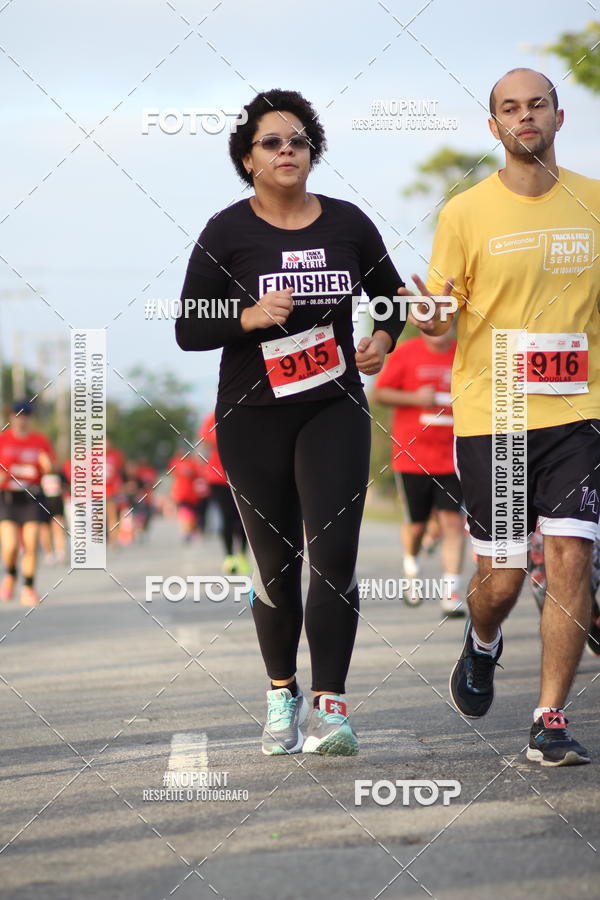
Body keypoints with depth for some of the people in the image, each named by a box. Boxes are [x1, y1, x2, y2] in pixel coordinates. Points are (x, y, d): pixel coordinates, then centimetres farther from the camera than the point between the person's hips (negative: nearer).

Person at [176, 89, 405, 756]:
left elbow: (391, 292, 20)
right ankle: (282, 696, 25)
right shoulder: (227, 232, -2)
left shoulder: (347, 223, 4)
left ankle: (329, 706, -13)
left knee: (334, 553, -14)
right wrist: (250, 317, -19)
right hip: (252, 418, -1)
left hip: (335, 408, 1)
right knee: (276, 565, 7)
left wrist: (383, 339, -1)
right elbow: (188, 330, -3)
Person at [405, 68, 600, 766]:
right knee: (501, 577, 3)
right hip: (489, 417, -1)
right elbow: (442, 315, 2)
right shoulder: (466, 213, 0)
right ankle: (482, 646, 38)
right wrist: (431, 319, -20)